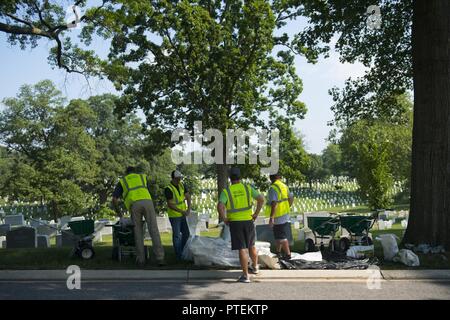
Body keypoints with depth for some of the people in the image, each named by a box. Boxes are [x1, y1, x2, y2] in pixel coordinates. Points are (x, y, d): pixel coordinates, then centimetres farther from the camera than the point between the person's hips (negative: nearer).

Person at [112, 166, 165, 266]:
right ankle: (159, 258, -8)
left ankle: (141, 259, 8)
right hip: (147, 202, 0)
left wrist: (118, 211, 35)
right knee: (154, 230, -1)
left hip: (134, 205, 0)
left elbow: (114, 199, 19)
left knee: (138, 232, 10)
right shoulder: (143, 177, 35)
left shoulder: (122, 181, 29)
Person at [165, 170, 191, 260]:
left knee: (186, 233, 9)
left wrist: (188, 209, -18)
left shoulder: (182, 185, 1)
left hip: (182, 214, 7)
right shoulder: (168, 189, -20)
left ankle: (182, 251, 23)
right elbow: (170, 205, -21)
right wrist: (182, 211, -24)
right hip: (174, 215, -7)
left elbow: (188, 197, -3)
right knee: (176, 235, -1)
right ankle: (178, 255, 9)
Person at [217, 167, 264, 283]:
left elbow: (220, 206, -21)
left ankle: (245, 276, -2)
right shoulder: (247, 188, -1)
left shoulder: (226, 191, -6)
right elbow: (261, 199, -12)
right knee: (251, 245, 23)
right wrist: (256, 214, -3)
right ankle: (255, 267, 38)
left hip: (234, 222, -2)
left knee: (242, 249, -1)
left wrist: (223, 219, -6)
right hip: (248, 221, 2)